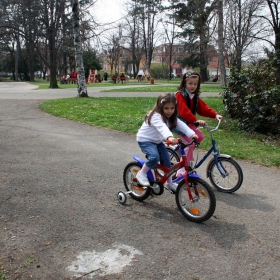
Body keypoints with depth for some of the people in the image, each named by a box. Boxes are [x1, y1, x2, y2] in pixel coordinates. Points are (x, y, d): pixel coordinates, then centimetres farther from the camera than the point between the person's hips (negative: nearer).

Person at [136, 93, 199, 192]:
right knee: (155, 157, -30)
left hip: (157, 141, 8)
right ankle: (141, 173, -8)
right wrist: (169, 137, -69)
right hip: (145, 140, -8)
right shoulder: (155, 116, -30)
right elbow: (162, 127, -49)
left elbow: (181, 125, -19)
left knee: (166, 160, 4)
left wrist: (192, 134, -36)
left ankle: (170, 183, 20)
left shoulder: (171, 117, -5)